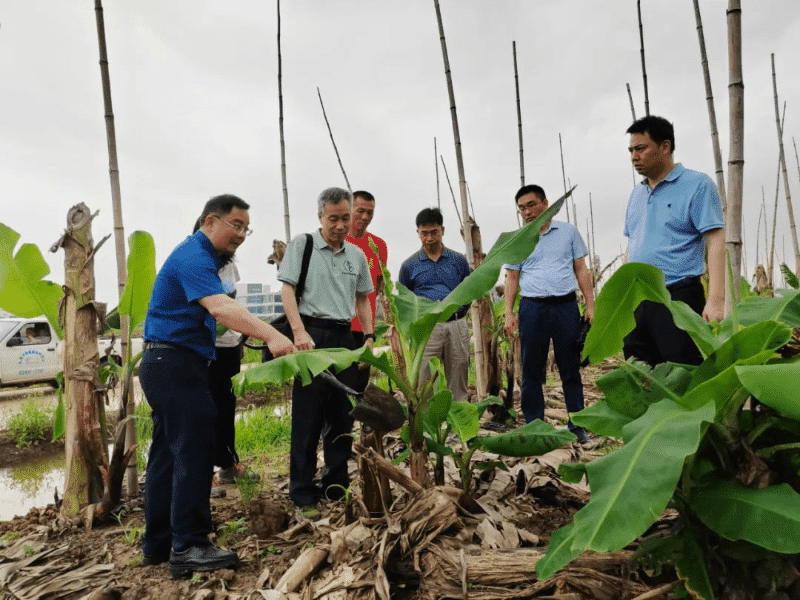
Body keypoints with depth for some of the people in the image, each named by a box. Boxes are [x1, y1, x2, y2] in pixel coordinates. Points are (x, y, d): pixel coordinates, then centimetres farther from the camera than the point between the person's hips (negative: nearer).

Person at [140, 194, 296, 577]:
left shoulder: (201, 255, 18)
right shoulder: (194, 257, -17)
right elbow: (220, 307, -35)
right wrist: (271, 335, -47)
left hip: (167, 366, 11)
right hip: (176, 364, -11)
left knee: (167, 454, 13)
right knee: (194, 452, -9)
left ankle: (158, 544, 21)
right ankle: (188, 548, -2)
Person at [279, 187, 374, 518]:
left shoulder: (357, 255, 13)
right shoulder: (302, 244, 0)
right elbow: (287, 289, -7)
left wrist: (369, 336, 10)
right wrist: (299, 331, -19)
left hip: (345, 337, 5)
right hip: (312, 335, -5)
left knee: (343, 416, 10)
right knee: (308, 418, -2)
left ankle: (336, 486, 24)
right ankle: (303, 494, 9)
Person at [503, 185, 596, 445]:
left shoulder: (568, 231, 9)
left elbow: (581, 270, 9)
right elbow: (512, 279, 10)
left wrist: (590, 305, 1)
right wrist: (509, 313, 0)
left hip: (566, 306, 0)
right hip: (532, 308, 0)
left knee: (571, 369, 5)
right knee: (531, 372, 4)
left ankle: (578, 426, 15)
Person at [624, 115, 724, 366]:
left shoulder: (697, 185, -3)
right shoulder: (636, 194, 16)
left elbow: (715, 242, -10)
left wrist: (716, 300, -19)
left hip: (678, 298, -6)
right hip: (637, 302, 6)